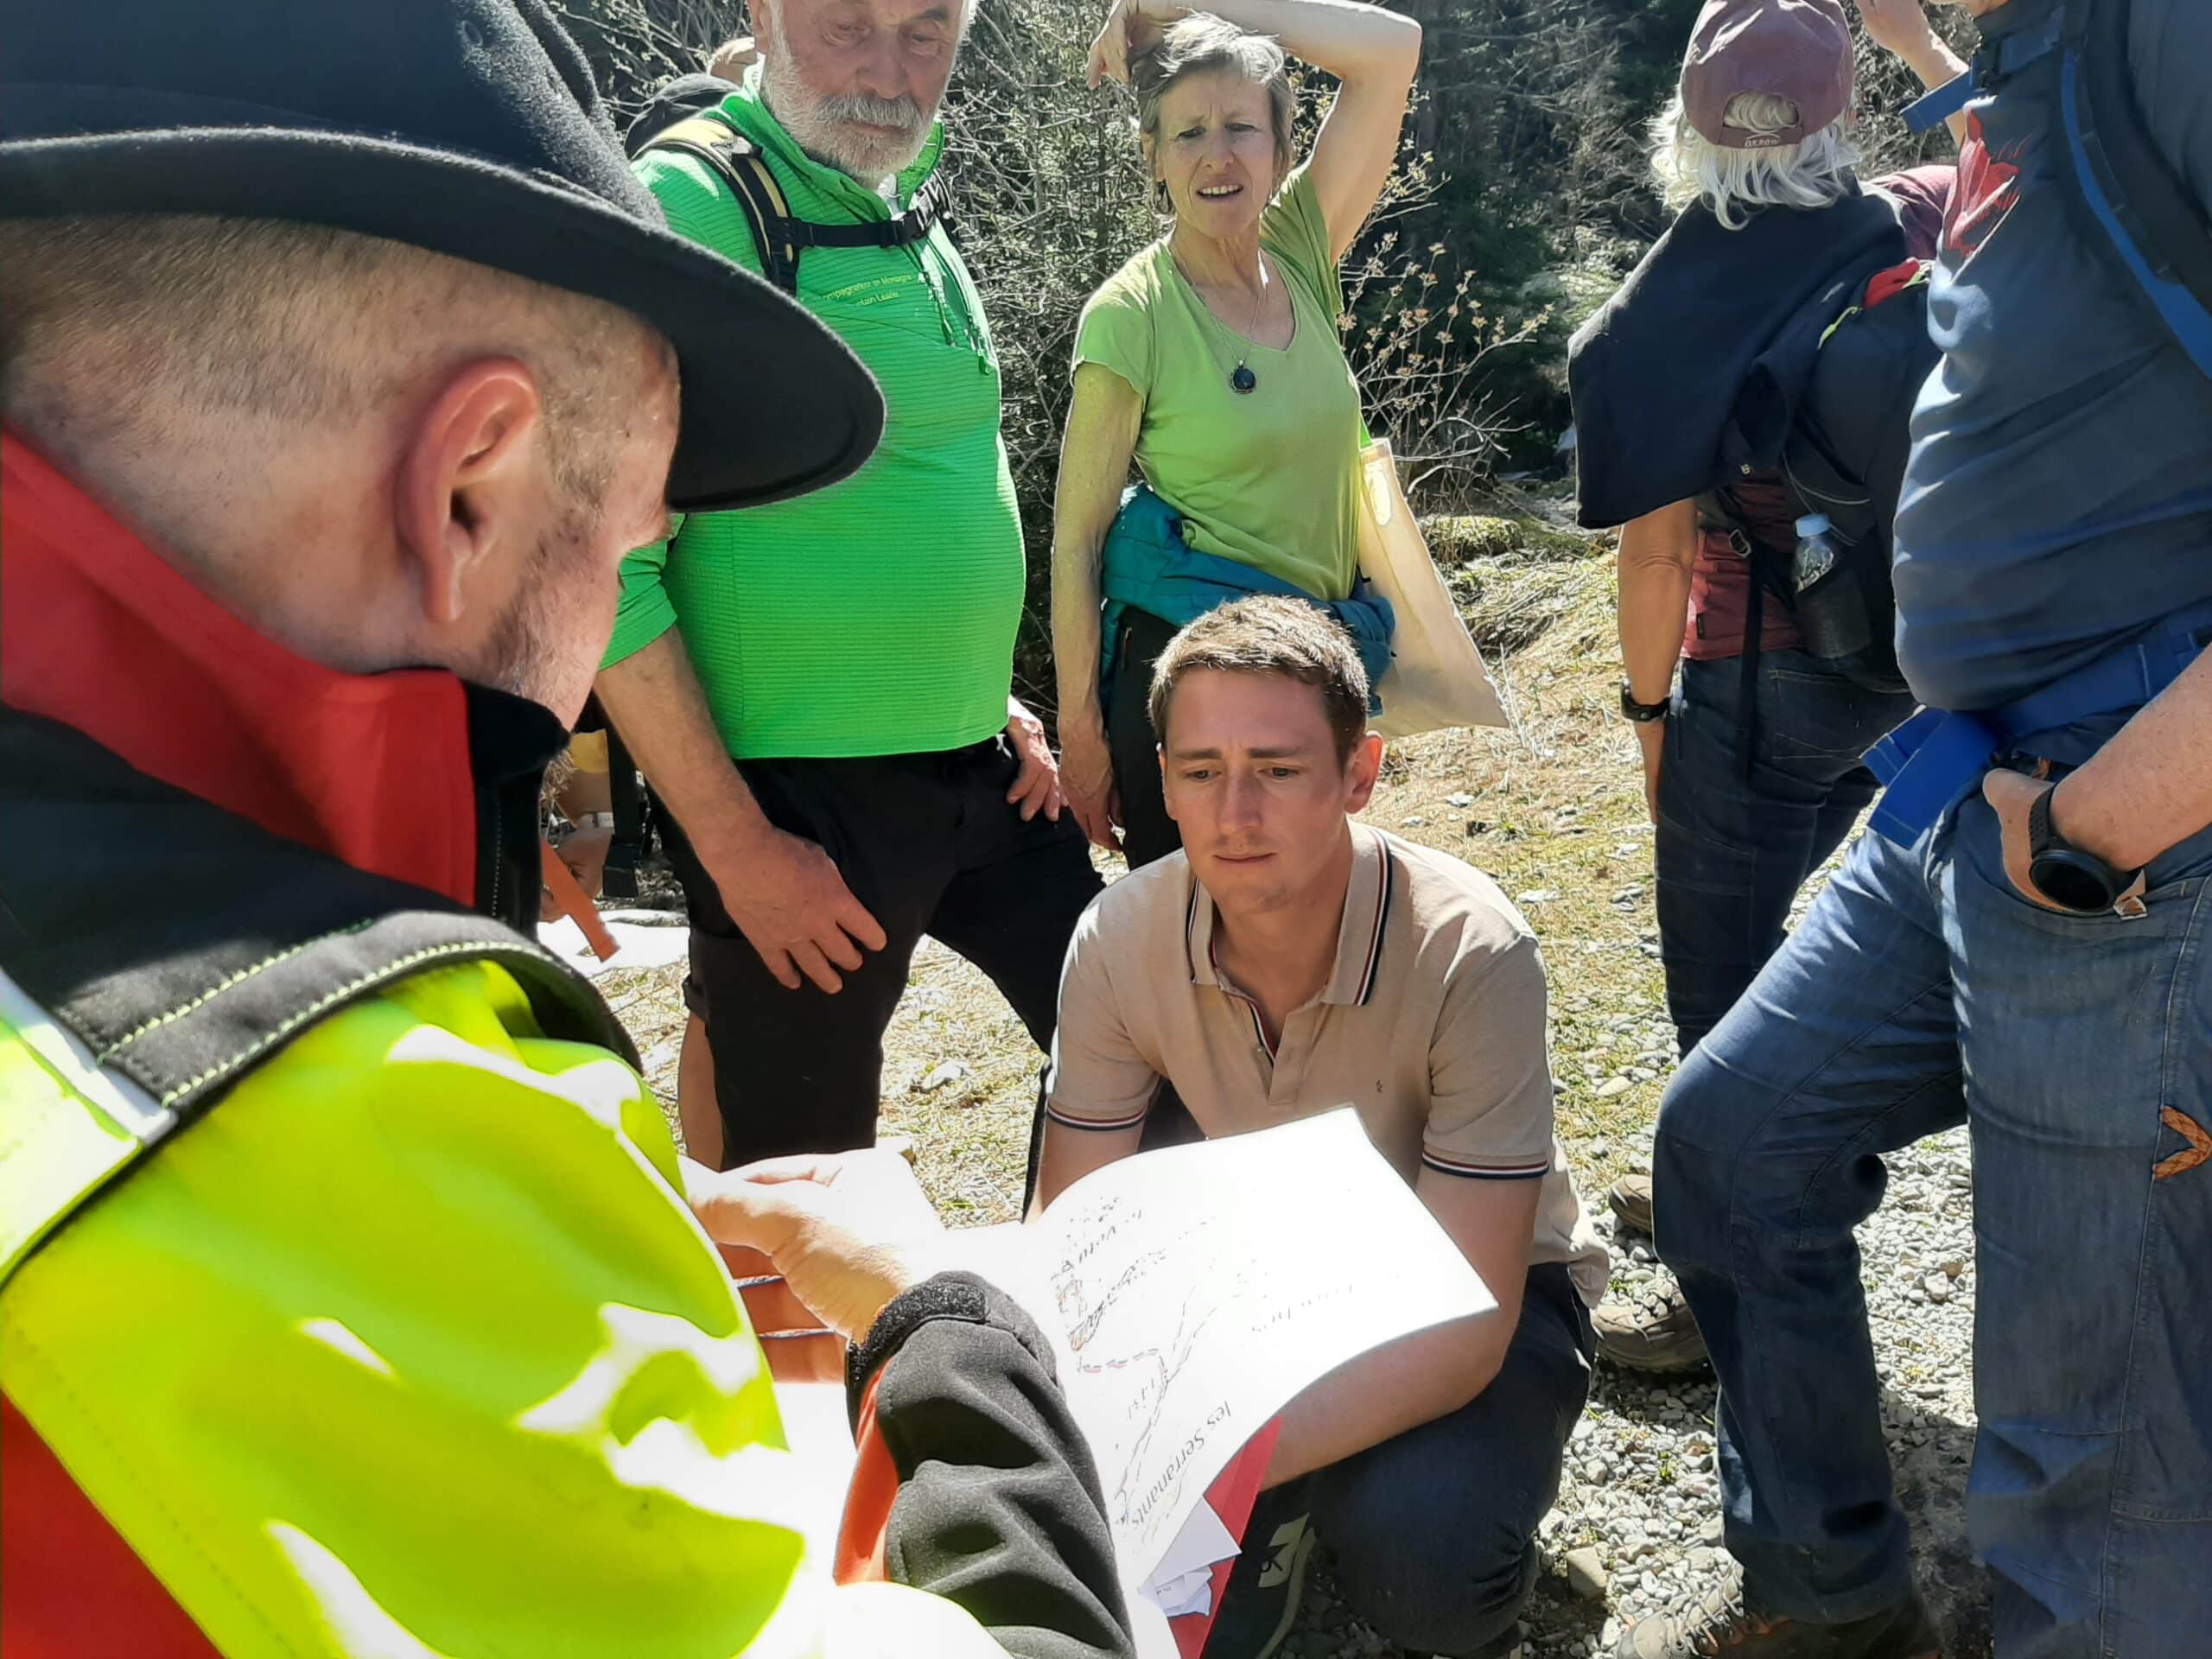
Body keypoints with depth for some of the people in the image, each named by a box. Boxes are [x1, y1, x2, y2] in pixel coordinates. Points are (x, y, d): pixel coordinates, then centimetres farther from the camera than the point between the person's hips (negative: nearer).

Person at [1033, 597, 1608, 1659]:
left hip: (1481, 1296, -3)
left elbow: (1465, 1320, -31)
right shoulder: (1120, 941, -20)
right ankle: (1274, 1532, 11)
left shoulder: (1470, 952, -31)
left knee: (1417, 1552, -32)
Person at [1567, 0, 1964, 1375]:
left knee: (1725, 976, 7)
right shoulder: (1916, 230, -4)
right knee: (1751, 925, 25)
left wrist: (1648, 707, -1)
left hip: (1758, 680, -6)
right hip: (1904, 658, 7)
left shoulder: (1658, 322, -17)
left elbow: (1659, 552, -14)